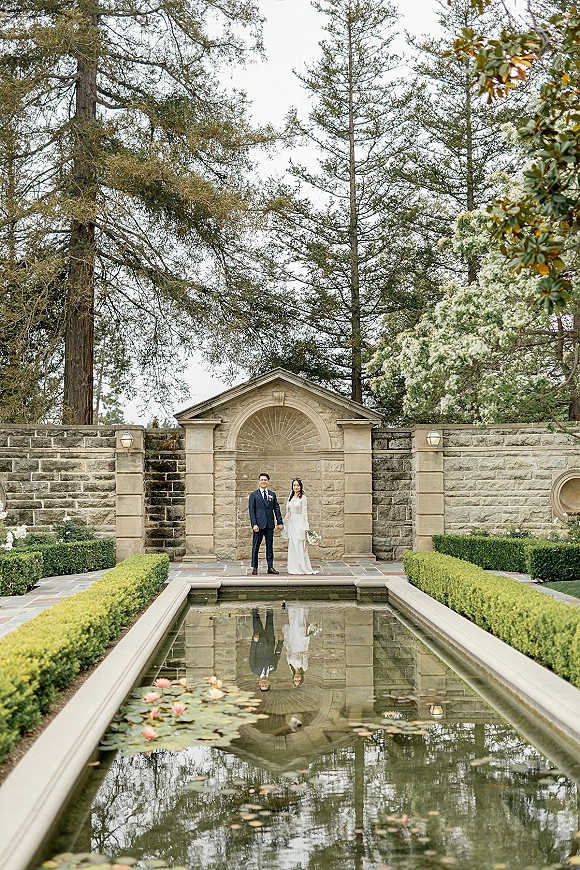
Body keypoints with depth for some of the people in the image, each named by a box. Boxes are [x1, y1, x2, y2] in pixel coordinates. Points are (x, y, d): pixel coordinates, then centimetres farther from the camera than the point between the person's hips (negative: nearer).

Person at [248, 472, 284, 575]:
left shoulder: (272, 494, 12)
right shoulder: (254, 495, 2)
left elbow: (277, 509, 12)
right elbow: (251, 511, -3)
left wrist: (280, 522, 4)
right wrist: (254, 524, -12)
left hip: (270, 524, 3)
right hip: (259, 524, -3)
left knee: (270, 546, 6)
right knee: (256, 546, 0)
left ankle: (270, 567, 10)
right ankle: (254, 567, 6)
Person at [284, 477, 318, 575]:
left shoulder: (303, 498, -5)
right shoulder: (290, 497, 12)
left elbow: (304, 513, -8)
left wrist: (305, 527, -12)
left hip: (299, 523, -6)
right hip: (291, 523, 6)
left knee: (299, 545, -6)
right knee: (292, 545, 5)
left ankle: (302, 568, 1)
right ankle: (294, 568, 10)